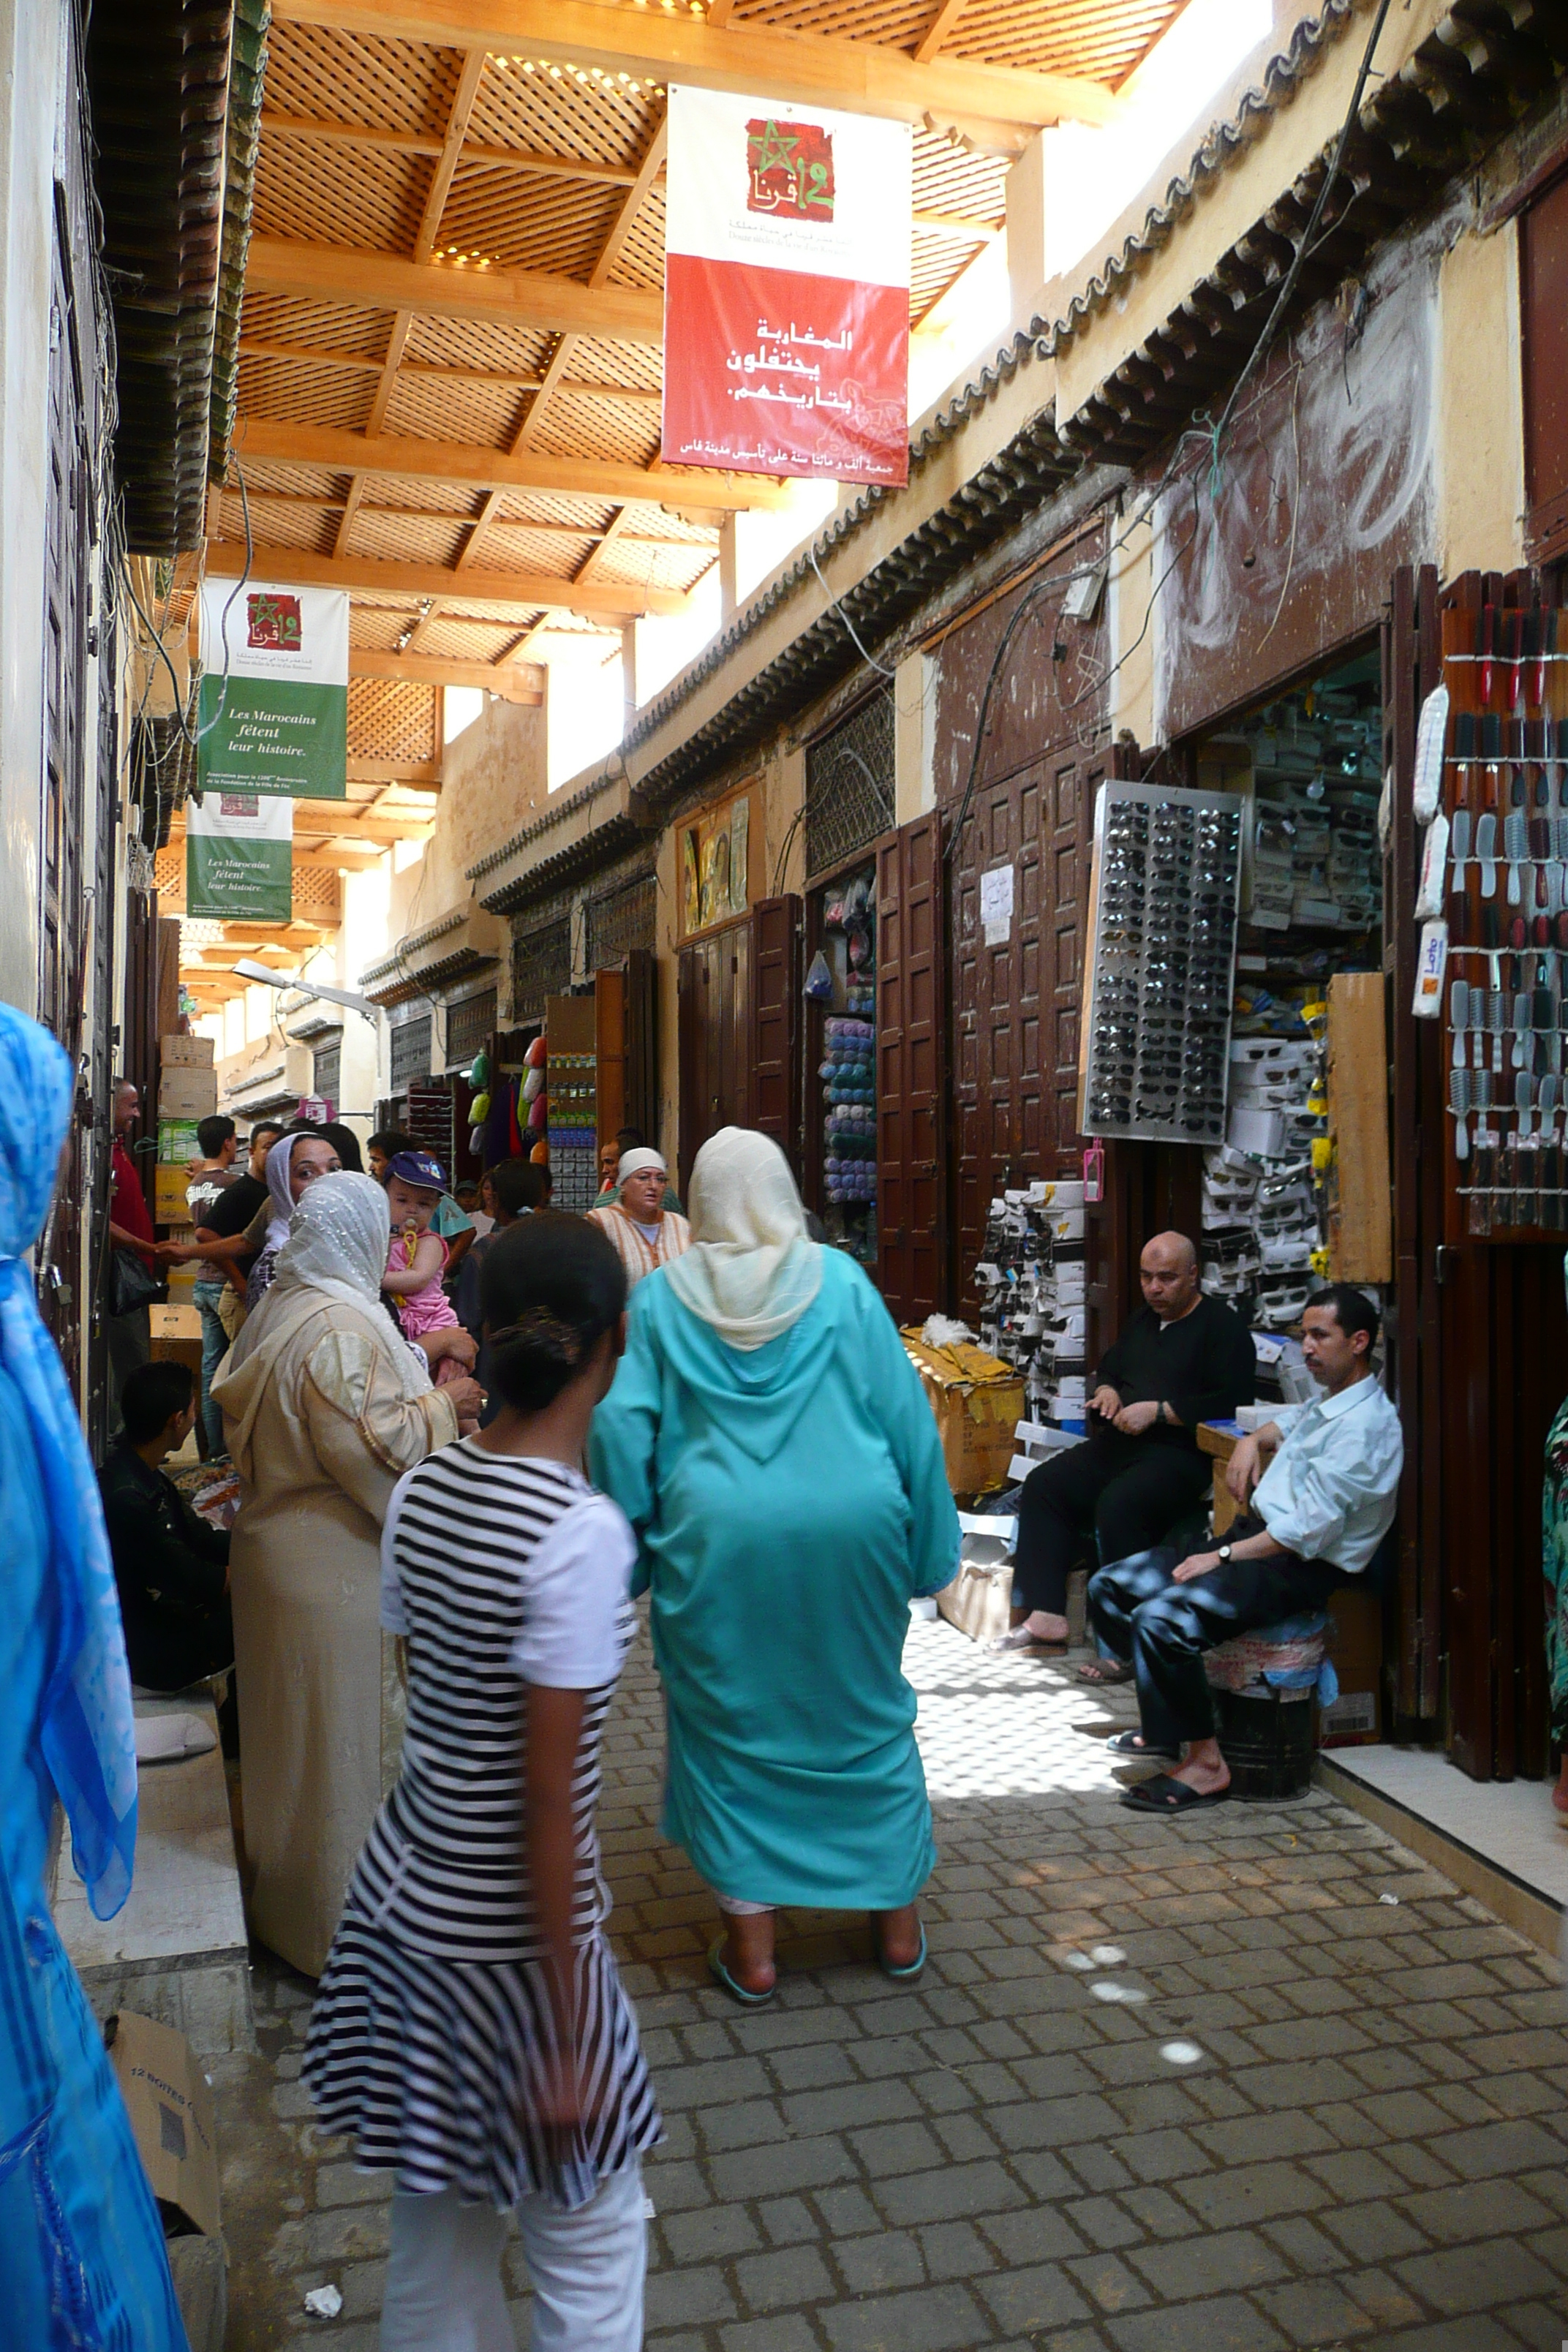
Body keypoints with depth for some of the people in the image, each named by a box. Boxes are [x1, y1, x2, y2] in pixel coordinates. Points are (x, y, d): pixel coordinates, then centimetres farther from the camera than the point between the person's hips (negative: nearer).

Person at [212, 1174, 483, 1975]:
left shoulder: (279, 1308, 6)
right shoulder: (341, 1326, -24)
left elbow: (240, 1413, 16)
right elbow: (362, 1443, -26)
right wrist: (439, 1408, -13)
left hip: (275, 1541, 10)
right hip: (335, 1562, -10)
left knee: (293, 1727, 22)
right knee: (341, 1736, 4)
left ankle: (282, 1891, 39)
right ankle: (336, 1926, 18)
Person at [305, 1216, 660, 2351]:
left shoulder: (421, 1491, -4)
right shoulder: (582, 1532, -25)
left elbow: (435, 1697, 5)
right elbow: (549, 1805, -22)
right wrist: (570, 2038, -13)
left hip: (402, 1888, 7)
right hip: (504, 1934, -7)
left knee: (437, 2227, 24)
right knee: (593, 2236, 16)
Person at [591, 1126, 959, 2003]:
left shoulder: (664, 1296, -3)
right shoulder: (841, 1282, -2)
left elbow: (621, 1423, -6)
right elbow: (904, 1411, -1)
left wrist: (637, 1540, 6)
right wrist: (927, 1542, 7)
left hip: (719, 1539, -1)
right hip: (849, 1534, 2)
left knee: (734, 1730, 13)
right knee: (869, 1716, 18)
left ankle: (751, 1945, 20)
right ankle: (898, 1922, 30)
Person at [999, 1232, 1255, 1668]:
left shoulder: (1222, 1325, -3)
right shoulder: (1144, 1319, 22)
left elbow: (1232, 1402, -15)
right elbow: (1110, 1368, 34)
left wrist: (1158, 1411, -17)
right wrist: (1107, 1391, 9)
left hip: (1182, 1452, -9)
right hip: (1121, 1443, 9)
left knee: (1118, 1505, -34)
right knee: (1043, 1485, -9)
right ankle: (1047, 1618, -10)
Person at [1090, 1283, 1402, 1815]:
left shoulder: (1364, 1426, -16)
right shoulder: (1325, 1405, 15)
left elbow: (1309, 1530, -23)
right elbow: (1288, 1421, 41)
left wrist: (1222, 1557, -19)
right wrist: (1253, 1441, 19)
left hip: (1300, 1569, -10)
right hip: (1255, 1536, 10)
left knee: (1160, 1620, -30)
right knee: (1108, 1588, 3)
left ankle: (1205, 1763, -15)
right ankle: (1165, 1719, 13)